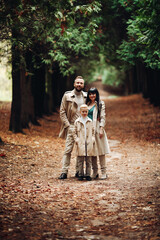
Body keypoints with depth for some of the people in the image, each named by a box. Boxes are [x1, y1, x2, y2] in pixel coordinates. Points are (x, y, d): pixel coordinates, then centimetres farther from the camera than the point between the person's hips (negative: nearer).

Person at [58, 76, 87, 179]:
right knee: (68, 149, -7)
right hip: (71, 127, -3)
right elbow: (62, 112, 1)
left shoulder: (86, 96, 8)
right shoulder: (67, 96, 1)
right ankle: (64, 172, -5)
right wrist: (67, 125, -8)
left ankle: (79, 171, 15)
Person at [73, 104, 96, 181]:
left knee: (88, 160, 4)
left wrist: (93, 139, 1)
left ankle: (88, 175, 10)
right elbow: (74, 132, 8)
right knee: (80, 160, 1)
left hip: (89, 144, 1)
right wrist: (76, 139, -6)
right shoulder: (77, 122, 3)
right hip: (80, 144, -1)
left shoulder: (90, 121, 8)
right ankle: (80, 174, 8)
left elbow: (93, 132, 15)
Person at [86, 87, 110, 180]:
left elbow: (103, 117, -3)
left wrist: (101, 129, -12)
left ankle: (104, 173, -1)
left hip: (97, 130, -5)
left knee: (101, 151, -4)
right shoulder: (87, 104, 15)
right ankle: (95, 172, 12)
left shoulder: (100, 104, 2)